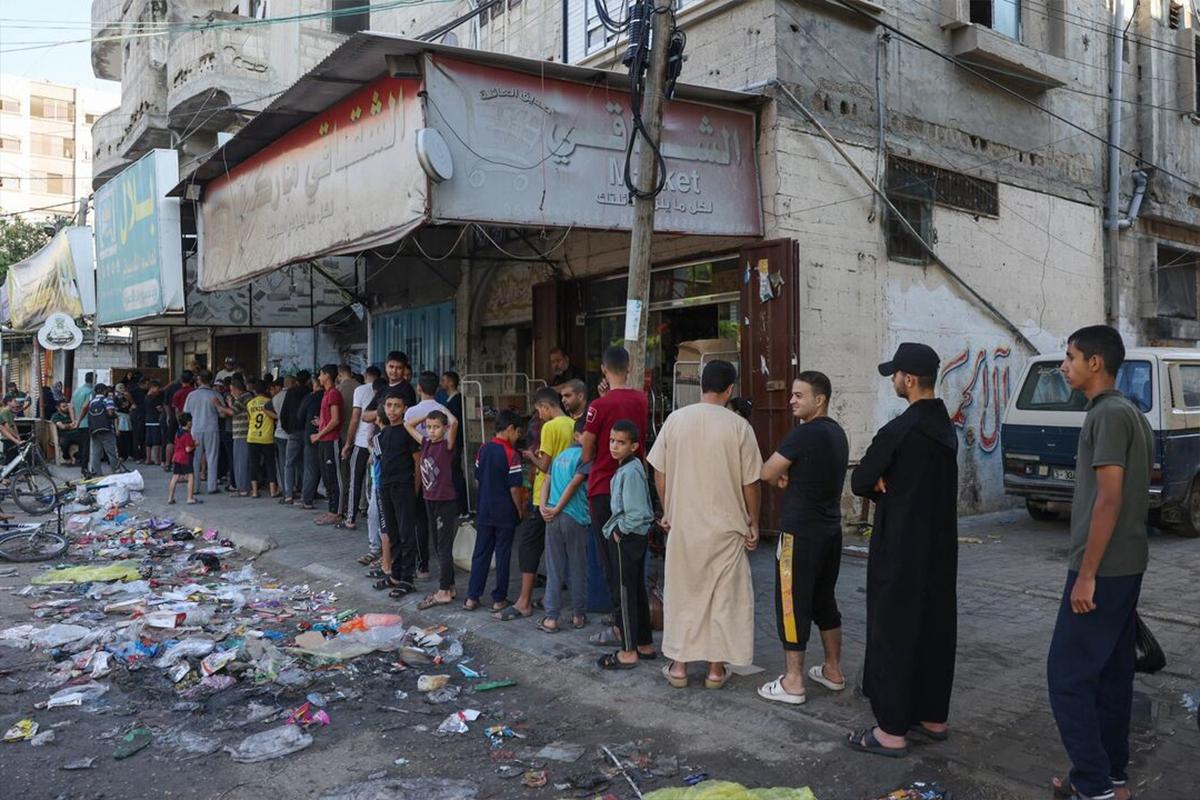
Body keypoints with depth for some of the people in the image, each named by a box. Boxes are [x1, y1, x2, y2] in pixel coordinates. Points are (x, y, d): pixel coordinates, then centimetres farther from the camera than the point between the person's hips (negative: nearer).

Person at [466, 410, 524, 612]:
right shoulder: (511, 454, -15)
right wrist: (520, 510, -3)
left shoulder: (483, 450, 3)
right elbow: (514, 488, -16)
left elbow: (477, 480, 10)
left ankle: (472, 597, 13)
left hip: (484, 510, 5)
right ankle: (499, 599, 11)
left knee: (480, 553, 11)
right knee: (502, 555, 5)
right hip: (505, 513, -5)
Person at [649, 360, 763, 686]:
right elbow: (750, 482, -6)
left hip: (683, 525, 2)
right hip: (726, 526, -2)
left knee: (682, 593, 13)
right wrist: (753, 523, 6)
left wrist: (667, 512, 15)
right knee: (723, 596, 11)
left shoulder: (675, 420, -4)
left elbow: (660, 473, 2)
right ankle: (716, 668, 18)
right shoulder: (738, 426, -10)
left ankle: (679, 665, 20)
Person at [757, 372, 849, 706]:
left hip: (800, 532, -9)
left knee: (792, 603, 0)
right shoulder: (837, 433, 10)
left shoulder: (804, 433, -18)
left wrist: (781, 477, 8)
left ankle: (793, 682, 6)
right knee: (824, 600, 18)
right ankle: (833, 671, 27)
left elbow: (766, 473, -14)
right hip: (830, 529, 9)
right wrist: (788, 477, 1)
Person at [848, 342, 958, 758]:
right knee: (935, 627, 15)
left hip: (901, 547, -9)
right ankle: (933, 716, 27)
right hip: (940, 544, 9)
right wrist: (892, 486, -2)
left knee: (893, 631, -2)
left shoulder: (900, 430, -19)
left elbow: (860, 482, -14)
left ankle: (892, 731, 4)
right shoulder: (946, 427, 9)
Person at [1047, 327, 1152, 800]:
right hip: (1126, 566, 10)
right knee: (1113, 673, 14)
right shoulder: (1130, 414, 14)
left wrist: (1086, 574, -20)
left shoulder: (1109, 414, -16)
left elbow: (1109, 499, -22)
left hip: (1102, 570, -10)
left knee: (1067, 674, -4)